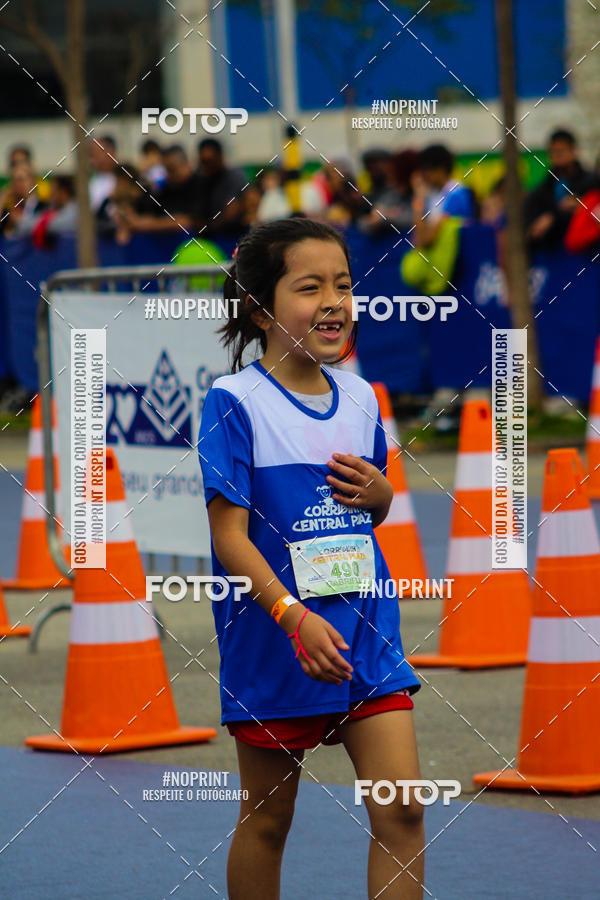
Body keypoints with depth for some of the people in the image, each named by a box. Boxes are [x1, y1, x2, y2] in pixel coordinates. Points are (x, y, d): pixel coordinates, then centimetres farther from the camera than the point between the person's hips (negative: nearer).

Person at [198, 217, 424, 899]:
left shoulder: (359, 397, 7)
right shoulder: (234, 401, -10)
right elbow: (230, 534, -14)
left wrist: (379, 495, -3)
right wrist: (294, 616, -25)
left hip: (366, 633, 4)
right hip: (272, 644, -4)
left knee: (401, 810, -4)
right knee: (265, 820, 7)